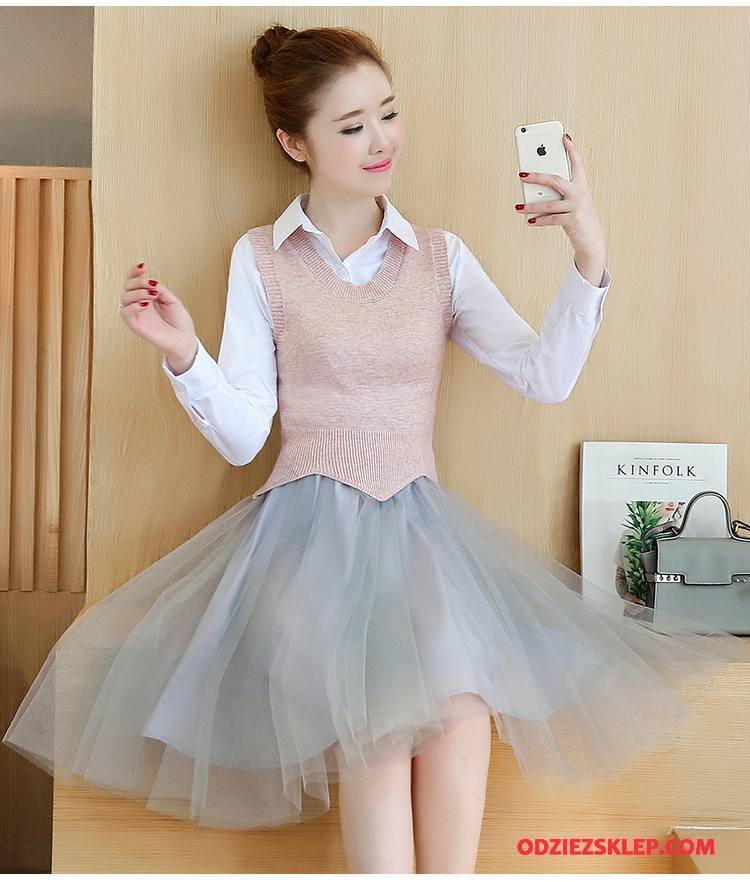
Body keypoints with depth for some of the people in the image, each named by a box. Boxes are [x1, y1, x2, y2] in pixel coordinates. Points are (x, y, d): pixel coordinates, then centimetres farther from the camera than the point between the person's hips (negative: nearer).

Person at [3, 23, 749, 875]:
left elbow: (546, 378, -1)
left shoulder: (440, 256, 10)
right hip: (311, 526, -2)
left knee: (460, 704, -27)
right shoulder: (260, 259, 5)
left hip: (419, 523, 2)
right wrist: (182, 354, -15)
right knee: (379, 715, -27)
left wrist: (588, 255, -11)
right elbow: (242, 436, 2)